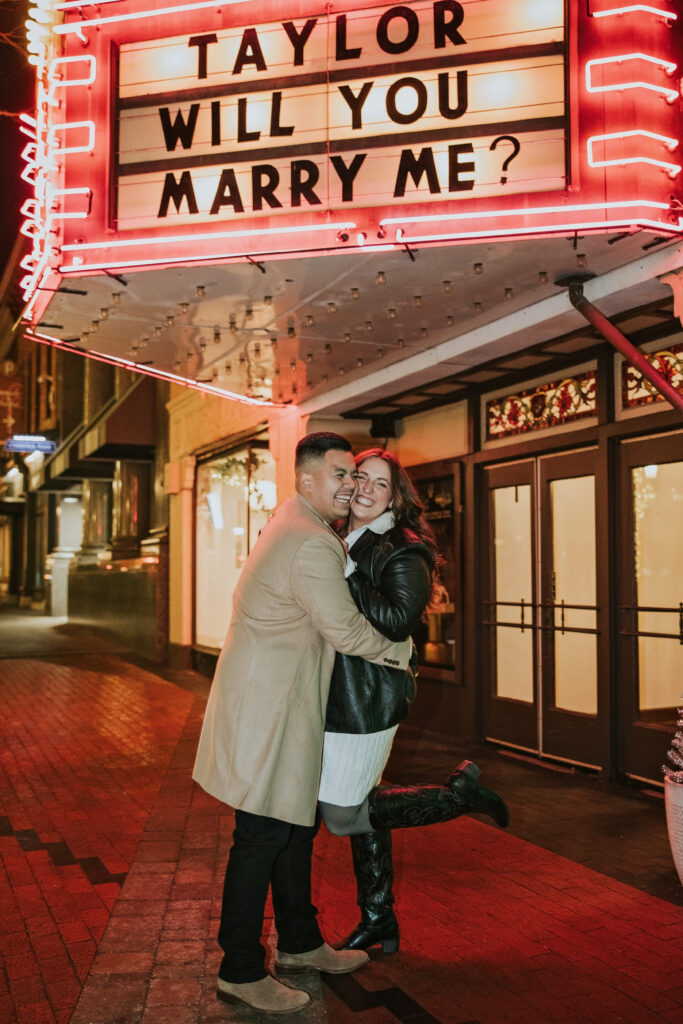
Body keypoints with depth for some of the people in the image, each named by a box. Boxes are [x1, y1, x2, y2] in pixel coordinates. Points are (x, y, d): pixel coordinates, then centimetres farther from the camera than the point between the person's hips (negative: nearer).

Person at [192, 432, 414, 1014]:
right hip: (267, 706, -11)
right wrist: (403, 652, 0)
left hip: (286, 703, 11)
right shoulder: (313, 546, -20)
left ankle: (300, 945, 32)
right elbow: (346, 629, -16)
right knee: (263, 834, -2)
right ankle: (241, 971, 12)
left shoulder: (298, 524, 14)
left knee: (297, 822, 18)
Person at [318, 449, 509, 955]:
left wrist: (344, 574, -26)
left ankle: (460, 793, 10)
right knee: (359, 807, 18)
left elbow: (397, 619, -28)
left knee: (343, 817, -1)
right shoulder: (338, 540, 9)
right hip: (340, 696, 8)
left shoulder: (404, 552, -14)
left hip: (368, 700, -8)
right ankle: (378, 919, 34)